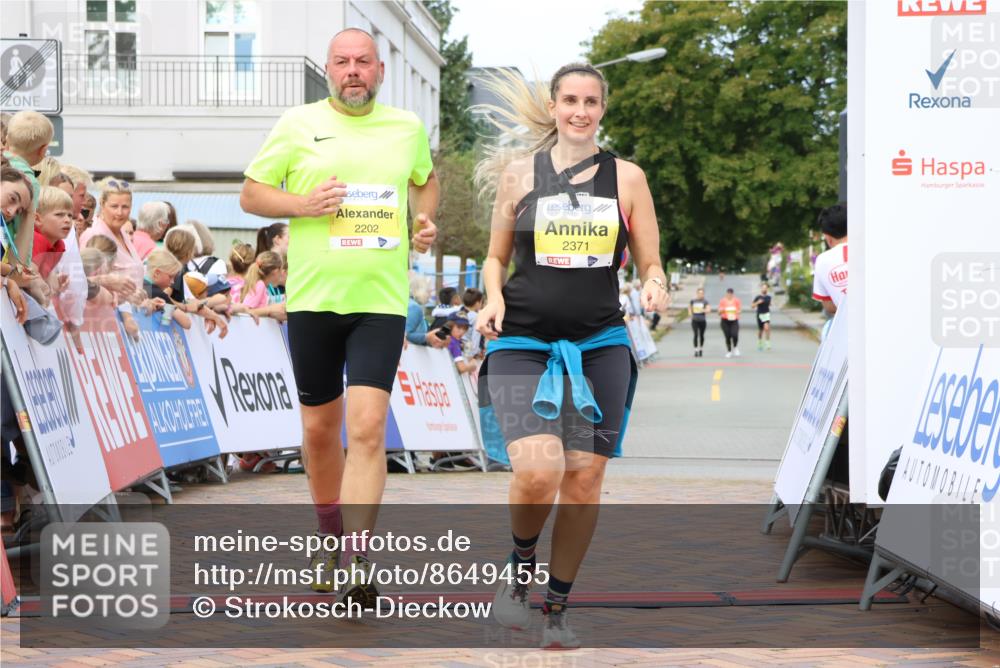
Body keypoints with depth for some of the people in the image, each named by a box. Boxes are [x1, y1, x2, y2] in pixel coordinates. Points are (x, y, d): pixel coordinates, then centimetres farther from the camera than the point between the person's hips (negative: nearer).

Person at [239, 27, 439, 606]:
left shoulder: (408, 127, 8)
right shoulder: (298, 125, 1)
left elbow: (425, 179, 28)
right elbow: (251, 194, 5)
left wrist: (426, 222, 8)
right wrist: (303, 204, -13)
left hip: (382, 301, 0)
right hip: (313, 297, 0)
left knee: (367, 428, -14)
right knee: (320, 428, 11)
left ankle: (357, 564, -16)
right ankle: (331, 536, 34)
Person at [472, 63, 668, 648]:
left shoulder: (627, 177, 7)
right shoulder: (519, 172, 6)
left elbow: (651, 264, 10)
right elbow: (496, 257, 15)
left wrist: (655, 287, -13)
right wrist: (493, 298, -6)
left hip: (600, 346, 2)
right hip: (523, 343, -1)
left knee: (584, 479, 0)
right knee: (538, 472, -20)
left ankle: (558, 608, 18)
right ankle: (520, 567, 11)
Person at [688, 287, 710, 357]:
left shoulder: (705, 302, -6)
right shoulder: (693, 301, 3)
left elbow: (709, 310, -16)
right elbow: (689, 307, 23)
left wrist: (703, 310, -35)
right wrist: (690, 314, 9)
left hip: (702, 321, -1)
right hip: (695, 321, 1)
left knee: (701, 335, 10)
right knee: (696, 335, -10)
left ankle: (701, 349, 27)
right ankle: (696, 350, -9)